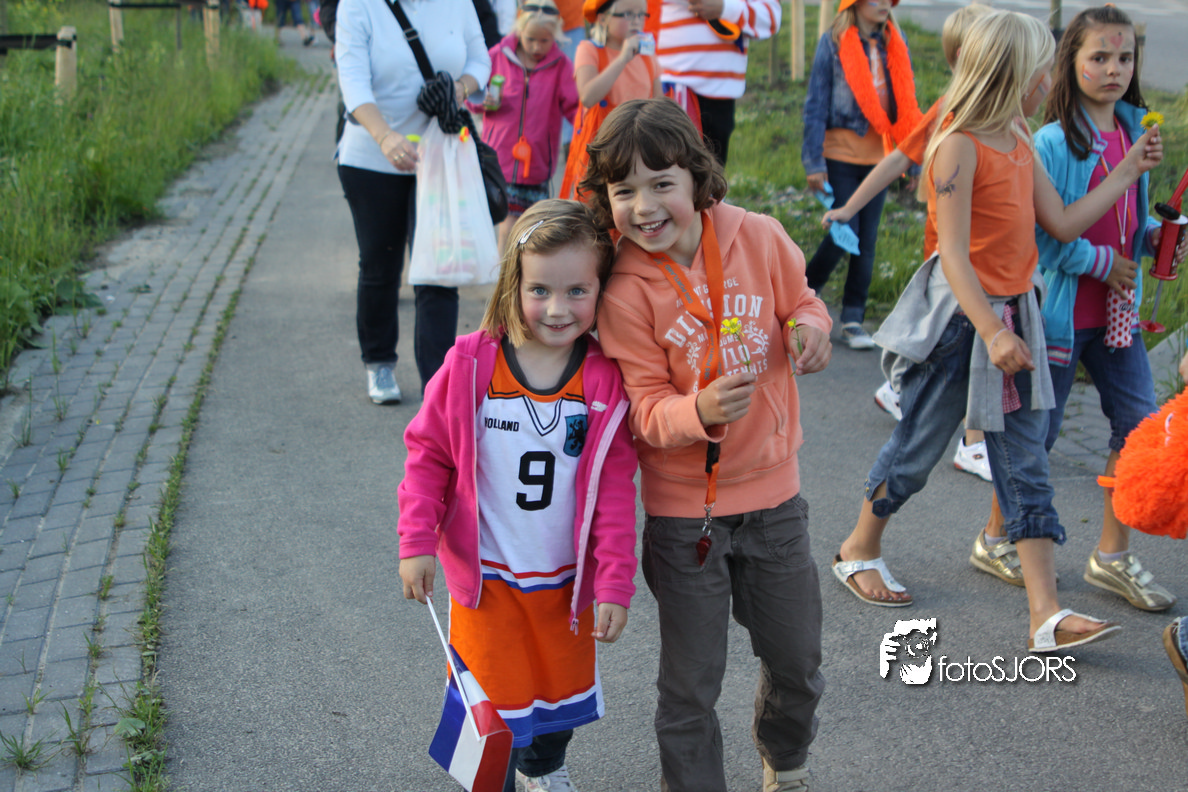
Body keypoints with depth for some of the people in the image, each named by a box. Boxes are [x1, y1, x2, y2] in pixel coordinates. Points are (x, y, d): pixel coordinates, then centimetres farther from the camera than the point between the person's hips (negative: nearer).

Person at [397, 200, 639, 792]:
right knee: (494, 696, 6)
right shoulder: (470, 365, -15)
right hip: (485, 575, -2)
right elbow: (427, 453, -4)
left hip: (566, 580, 2)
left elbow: (614, 490, -9)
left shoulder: (605, 382, -12)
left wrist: (615, 585, -11)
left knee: (562, 683, 21)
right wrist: (417, 543, -9)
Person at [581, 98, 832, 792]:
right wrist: (701, 411, -37)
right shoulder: (624, 291, -17)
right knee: (690, 684, 9)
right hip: (684, 507, -3)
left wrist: (812, 328, -15)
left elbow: (800, 301, 9)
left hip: (773, 490, 3)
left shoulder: (760, 238, -10)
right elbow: (645, 409, -15)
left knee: (798, 661, 19)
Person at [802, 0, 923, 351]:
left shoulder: (896, 43, 8)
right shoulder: (834, 43, -4)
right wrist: (814, 163, -8)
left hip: (880, 157, 4)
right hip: (841, 155, -4)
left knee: (867, 240, 4)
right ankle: (805, 293, 17)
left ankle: (853, 318, 13)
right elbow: (816, 105, -4)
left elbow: (907, 104, 12)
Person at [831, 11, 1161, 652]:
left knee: (1025, 465, 3)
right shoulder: (959, 146, -16)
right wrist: (991, 331, -28)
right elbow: (953, 255, -21)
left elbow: (1063, 223, 12)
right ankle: (858, 551, 33)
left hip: (1012, 314, 8)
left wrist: (1126, 174, 14)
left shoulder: (1020, 143, 10)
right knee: (917, 447, 8)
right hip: (959, 317, -8)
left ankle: (1047, 615, 3)